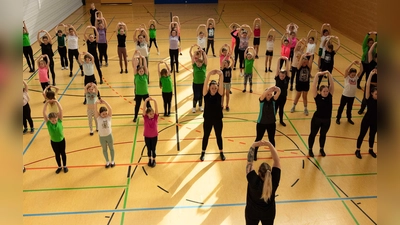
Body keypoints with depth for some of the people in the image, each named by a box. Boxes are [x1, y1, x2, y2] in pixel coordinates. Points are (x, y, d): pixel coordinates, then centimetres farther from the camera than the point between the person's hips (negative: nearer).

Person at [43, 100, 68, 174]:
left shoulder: (59, 121, -19)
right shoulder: (48, 123, -18)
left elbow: (61, 110, -26)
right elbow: (44, 112, -26)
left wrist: (56, 102, -29)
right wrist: (46, 103, -29)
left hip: (61, 140, -1)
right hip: (53, 141, 1)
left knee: (63, 153, 17)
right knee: (57, 154, 18)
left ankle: (64, 166, 37)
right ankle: (59, 167, 38)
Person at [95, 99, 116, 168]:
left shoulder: (109, 117, -10)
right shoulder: (98, 118, -9)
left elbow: (110, 109, -25)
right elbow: (95, 111, -24)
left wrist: (105, 102, -32)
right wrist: (96, 103, -36)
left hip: (109, 135, 0)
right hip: (101, 136, 0)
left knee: (111, 148, 17)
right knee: (104, 149, 17)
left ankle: (112, 161, 36)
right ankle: (107, 161, 36)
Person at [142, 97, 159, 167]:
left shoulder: (155, 117, -13)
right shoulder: (145, 118, -14)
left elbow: (156, 109, -27)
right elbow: (144, 109, -28)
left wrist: (154, 101, -42)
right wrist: (146, 101, -42)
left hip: (154, 136, 0)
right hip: (147, 136, 0)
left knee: (153, 149, 11)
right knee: (149, 149, 16)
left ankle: (154, 160, 31)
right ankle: (150, 160, 36)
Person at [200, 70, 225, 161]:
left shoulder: (219, 94, -9)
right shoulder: (206, 94, -11)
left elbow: (221, 84, -25)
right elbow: (205, 84, -27)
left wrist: (221, 75, -43)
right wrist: (209, 75, -42)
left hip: (218, 119, 1)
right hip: (207, 119, -1)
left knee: (219, 136, 16)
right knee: (206, 136, 14)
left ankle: (221, 152, 34)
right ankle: (203, 152, 32)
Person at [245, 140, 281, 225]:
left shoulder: (253, 181, -34)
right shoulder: (274, 181, -29)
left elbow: (249, 162, -28)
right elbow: (277, 161, -26)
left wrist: (253, 146, -28)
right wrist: (270, 145, -33)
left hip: (252, 212, -1)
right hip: (268, 213, 1)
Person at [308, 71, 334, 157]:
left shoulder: (330, 96, -6)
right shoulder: (317, 97, -15)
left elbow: (332, 84, -12)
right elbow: (313, 86, -25)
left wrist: (329, 74, -19)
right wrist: (317, 75, -28)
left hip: (327, 120, 3)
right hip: (317, 119, -3)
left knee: (323, 134, 21)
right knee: (313, 134, 14)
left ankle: (321, 149, 41)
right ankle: (310, 149, 32)